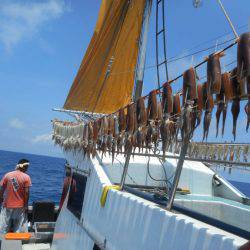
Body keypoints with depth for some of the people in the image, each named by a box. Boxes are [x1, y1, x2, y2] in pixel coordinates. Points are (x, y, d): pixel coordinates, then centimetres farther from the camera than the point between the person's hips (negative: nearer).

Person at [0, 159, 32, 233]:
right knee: (19, 230, 6)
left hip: (7, 205, 2)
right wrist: (26, 206, 0)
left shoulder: (7, 175, -3)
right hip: (20, 206, -2)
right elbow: (26, 193, -9)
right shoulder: (26, 177, -10)